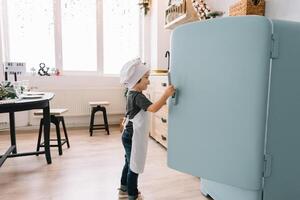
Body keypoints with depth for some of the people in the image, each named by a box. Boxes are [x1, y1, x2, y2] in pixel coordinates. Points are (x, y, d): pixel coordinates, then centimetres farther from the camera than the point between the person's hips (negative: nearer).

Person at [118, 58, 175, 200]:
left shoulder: (132, 94, 8)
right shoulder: (138, 96, -23)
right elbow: (153, 108, -37)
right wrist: (166, 95, -40)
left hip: (129, 135, 10)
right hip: (133, 137, -10)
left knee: (129, 164, 23)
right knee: (135, 167, 3)